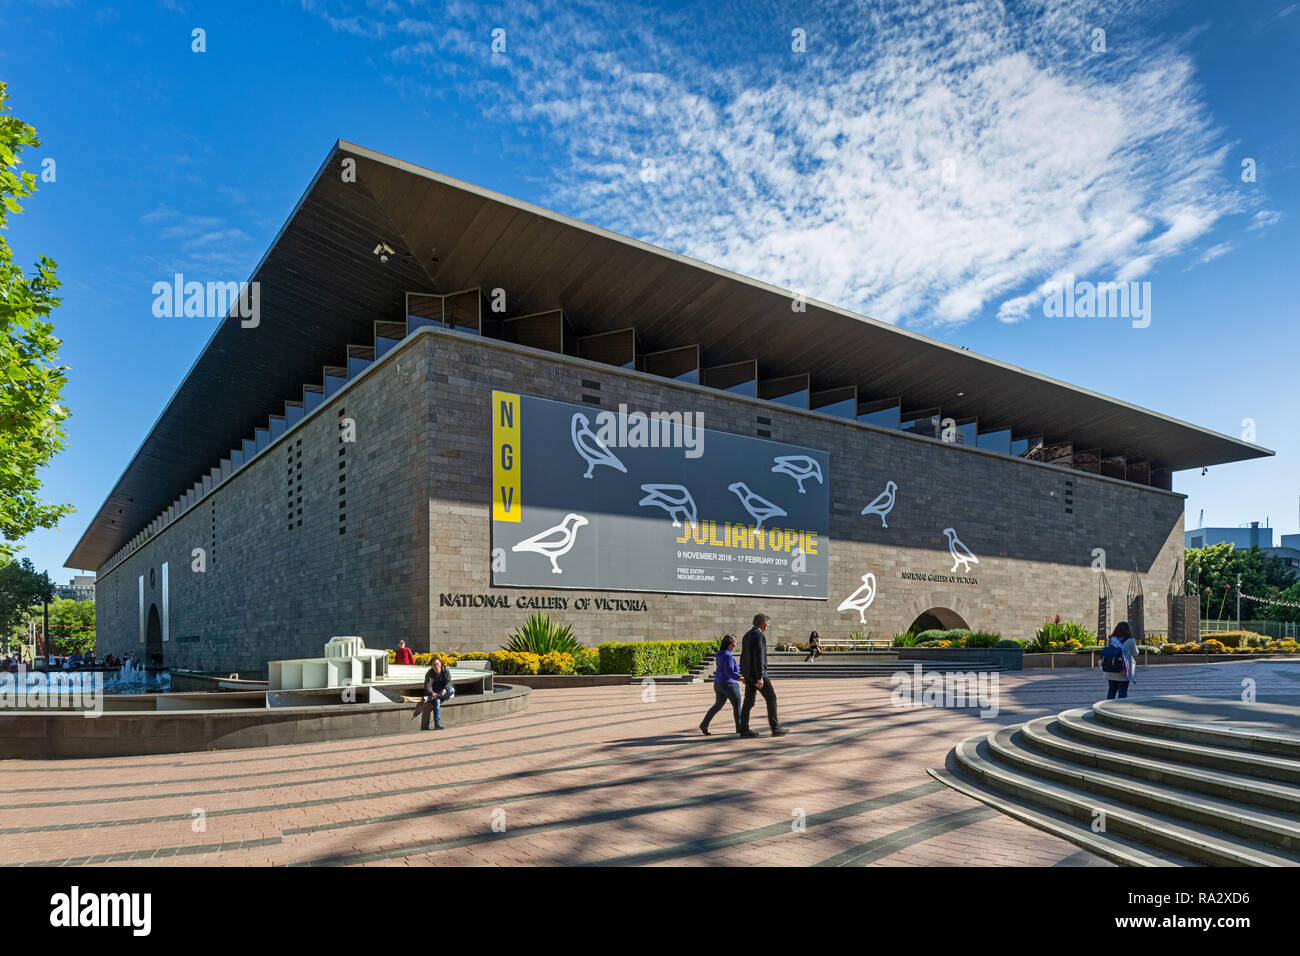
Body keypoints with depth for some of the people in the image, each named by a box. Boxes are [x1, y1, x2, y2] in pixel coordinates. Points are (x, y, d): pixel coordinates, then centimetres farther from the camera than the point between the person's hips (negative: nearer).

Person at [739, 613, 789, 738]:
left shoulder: (747, 635, 15)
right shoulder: (758, 635, -15)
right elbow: (758, 657, -22)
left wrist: (743, 674, 24)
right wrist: (760, 677, -22)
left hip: (748, 674, 9)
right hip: (757, 673, -9)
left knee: (748, 701, 8)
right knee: (771, 698, 1)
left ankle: (744, 730, 7)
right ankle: (775, 728, 4)